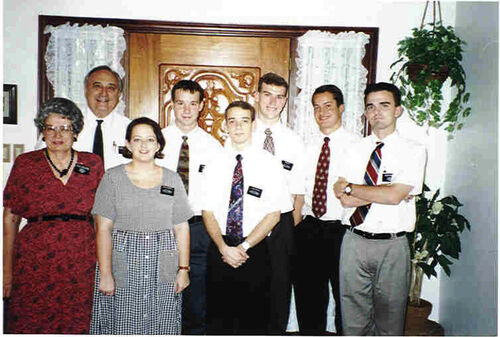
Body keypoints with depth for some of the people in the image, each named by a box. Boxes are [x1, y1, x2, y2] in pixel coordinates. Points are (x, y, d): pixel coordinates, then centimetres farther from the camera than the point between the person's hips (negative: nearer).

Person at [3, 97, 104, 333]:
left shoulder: (92, 164, 5)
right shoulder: (25, 164, 3)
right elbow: (10, 218, 3)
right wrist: (7, 270, -2)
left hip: (81, 260, 1)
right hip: (35, 259, -1)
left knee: (77, 324, 8)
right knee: (30, 324, 5)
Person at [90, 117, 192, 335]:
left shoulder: (172, 180, 6)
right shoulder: (113, 177, 1)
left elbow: (181, 228, 5)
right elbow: (103, 229, -3)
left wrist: (183, 269, -1)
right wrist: (105, 274, -9)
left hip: (163, 265, 2)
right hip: (123, 263, -1)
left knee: (161, 326, 5)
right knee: (122, 325, 3)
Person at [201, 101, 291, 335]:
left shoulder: (268, 163, -2)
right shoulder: (216, 162, 4)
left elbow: (273, 214, -5)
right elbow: (207, 211, 2)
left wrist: (244, 246, -13)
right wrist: (224, 247, -11)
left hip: (255, 252, -1)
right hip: (219, 250, 2)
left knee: (253, 318, 8)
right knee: (217, 316, 10)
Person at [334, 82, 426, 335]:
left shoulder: (414, 150, -1)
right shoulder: (354, 150, 6)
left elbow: (395, 195, -15)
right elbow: (345, 200, -5)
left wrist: (350, 187, -8)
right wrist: (385, 192, -12)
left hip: (392, 246, -2)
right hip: (355, 242, 2)